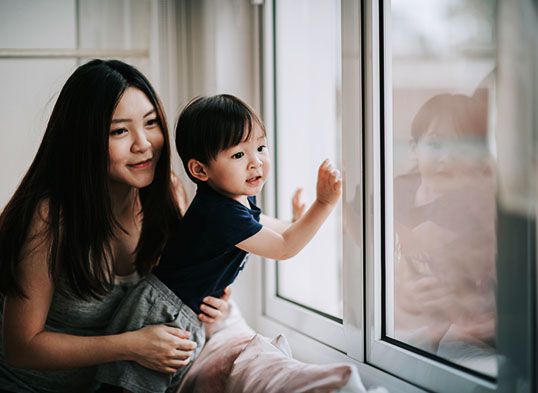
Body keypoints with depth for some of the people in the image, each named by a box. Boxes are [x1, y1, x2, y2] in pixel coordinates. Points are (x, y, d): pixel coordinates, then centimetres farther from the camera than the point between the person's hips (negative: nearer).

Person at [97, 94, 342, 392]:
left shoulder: (242, 200, 5)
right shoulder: (223, 213, -27)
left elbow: (280, 231, 25)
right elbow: (284, 248, -20)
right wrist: (324, 204, -23)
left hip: (188, 316, 10)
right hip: (161, 313, -10)